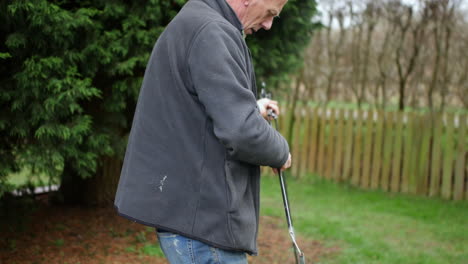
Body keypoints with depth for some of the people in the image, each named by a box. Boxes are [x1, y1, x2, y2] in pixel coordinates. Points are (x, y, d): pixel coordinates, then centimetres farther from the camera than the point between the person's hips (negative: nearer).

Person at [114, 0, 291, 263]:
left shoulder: (189, 24, 16)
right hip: (199, 214, -11)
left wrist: (251, 108, 18)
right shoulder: (212, 32, -18)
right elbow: (243, 132, -25)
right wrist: (281, 151, -6)